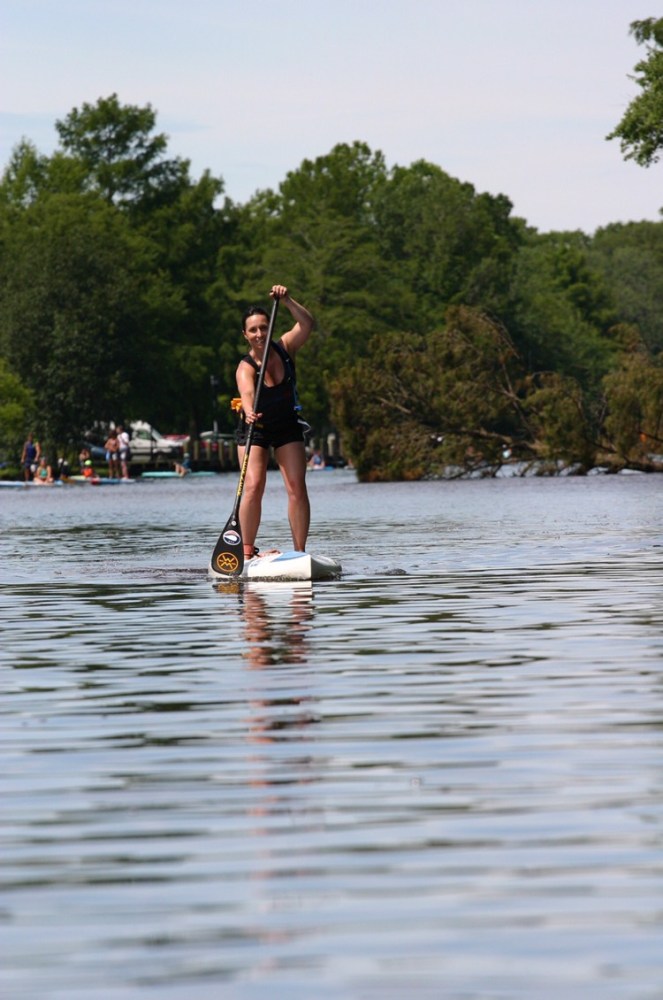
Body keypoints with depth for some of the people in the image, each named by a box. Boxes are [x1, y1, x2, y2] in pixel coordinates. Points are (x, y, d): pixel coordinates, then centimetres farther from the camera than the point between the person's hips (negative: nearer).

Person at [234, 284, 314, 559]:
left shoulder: (284, 348, -9)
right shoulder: (245, 367, -20)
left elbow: (307, 324, -25)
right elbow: (246, 392, -41)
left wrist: (287, 301, -39)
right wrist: (249, 412, -62)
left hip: (287, 427, 3)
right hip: (255, 428, -3)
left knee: (297, 488, -9)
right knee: (253, 486, -18)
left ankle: (300, 552, -6)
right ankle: (247, 552, -13)